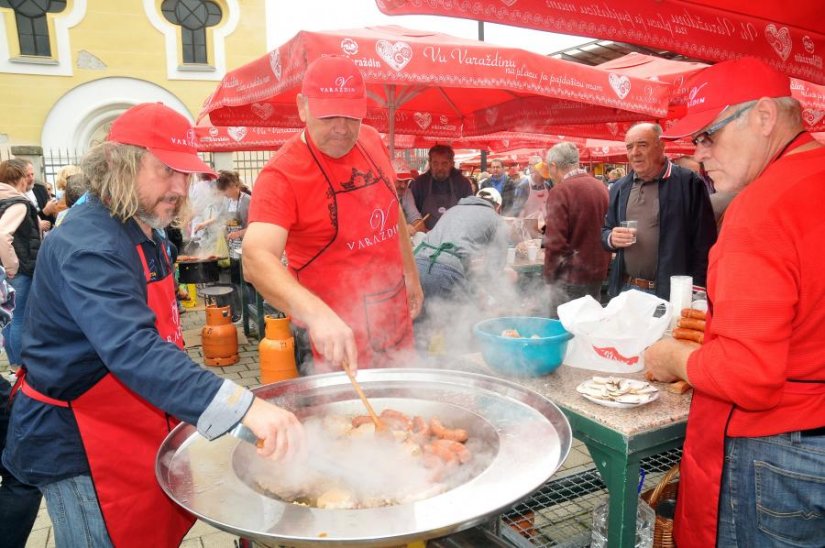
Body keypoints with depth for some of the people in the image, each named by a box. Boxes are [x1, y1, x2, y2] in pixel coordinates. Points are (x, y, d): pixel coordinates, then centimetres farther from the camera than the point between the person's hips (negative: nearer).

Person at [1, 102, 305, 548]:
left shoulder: (143, 234, 5)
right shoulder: (87, 247, -25)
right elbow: (134, 351, -41)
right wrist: (244, 406, -51)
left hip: (134, 429, 9)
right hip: (78, 443, -9)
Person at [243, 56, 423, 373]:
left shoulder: (372, 141, -1)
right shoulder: (282, 174, -21)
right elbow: (256, 258, -35)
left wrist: (410, 274, 15)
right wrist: (316, 312, -50)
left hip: (397, 323, 7)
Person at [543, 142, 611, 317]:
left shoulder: (560, 191, -15)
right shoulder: (602, 187, 6)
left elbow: (555, 241, -18)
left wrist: (549, 275, -7)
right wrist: (604, 266, 20)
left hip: (570, 277, -7)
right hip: (598, 274, 7)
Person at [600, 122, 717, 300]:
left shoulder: (688, 183, -6)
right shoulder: (619, 188, 10)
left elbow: (703, 243, -8)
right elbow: (606, 230, 18)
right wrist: (611, 238, -6)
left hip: (671, 292, -4)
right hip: (626, 289, 4)